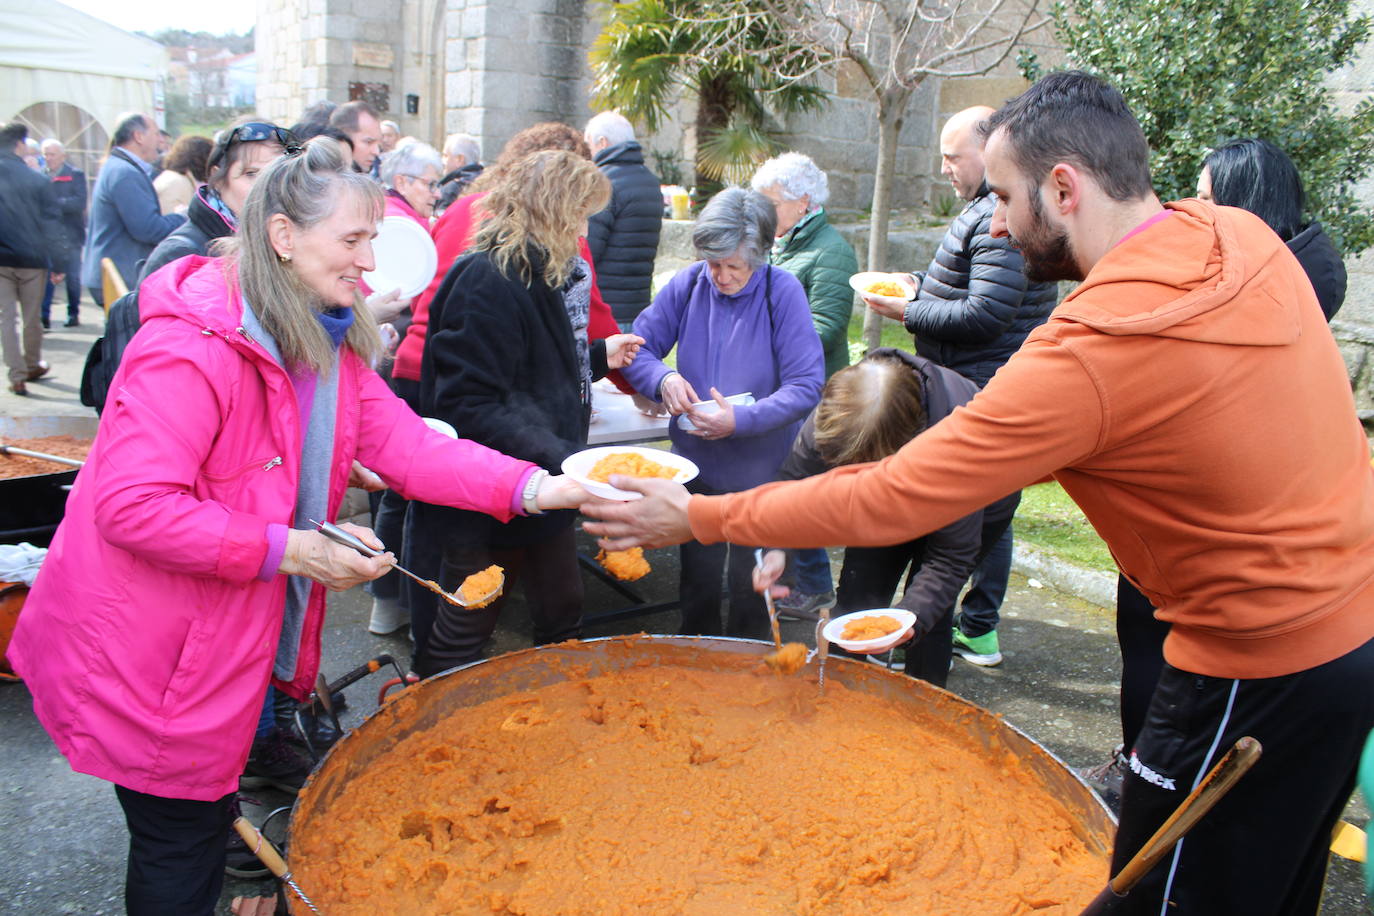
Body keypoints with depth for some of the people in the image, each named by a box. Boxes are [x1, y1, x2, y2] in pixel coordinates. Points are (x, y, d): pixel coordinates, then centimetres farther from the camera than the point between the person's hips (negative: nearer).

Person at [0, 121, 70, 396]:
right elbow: (51, 223, -5)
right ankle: (33, 366, 28)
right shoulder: (37, 180, -6)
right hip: (31, 259, -1)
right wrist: (58, 264, 1)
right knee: (32, 316, 13)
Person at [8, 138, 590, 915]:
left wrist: (533, 487, -18)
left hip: (239, 641, 8)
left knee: (209, 822, 24)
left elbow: (406, 444, -5)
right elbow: (131, 506, -29)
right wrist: (288, 549, -30)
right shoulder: (190, 349, -26)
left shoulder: (328, 344, 3)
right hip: (149, 658, -8)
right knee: (181, 845, 8)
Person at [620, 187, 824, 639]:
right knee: (698, 578, 19)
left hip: (762, 470, -3)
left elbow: (806, 386, -18)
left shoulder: (783, 291, -14)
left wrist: (742, 420, -29)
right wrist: (663, 378, -21)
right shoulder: (687, 285, -5)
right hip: (696, 466, 3)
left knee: (751, 584, 15)